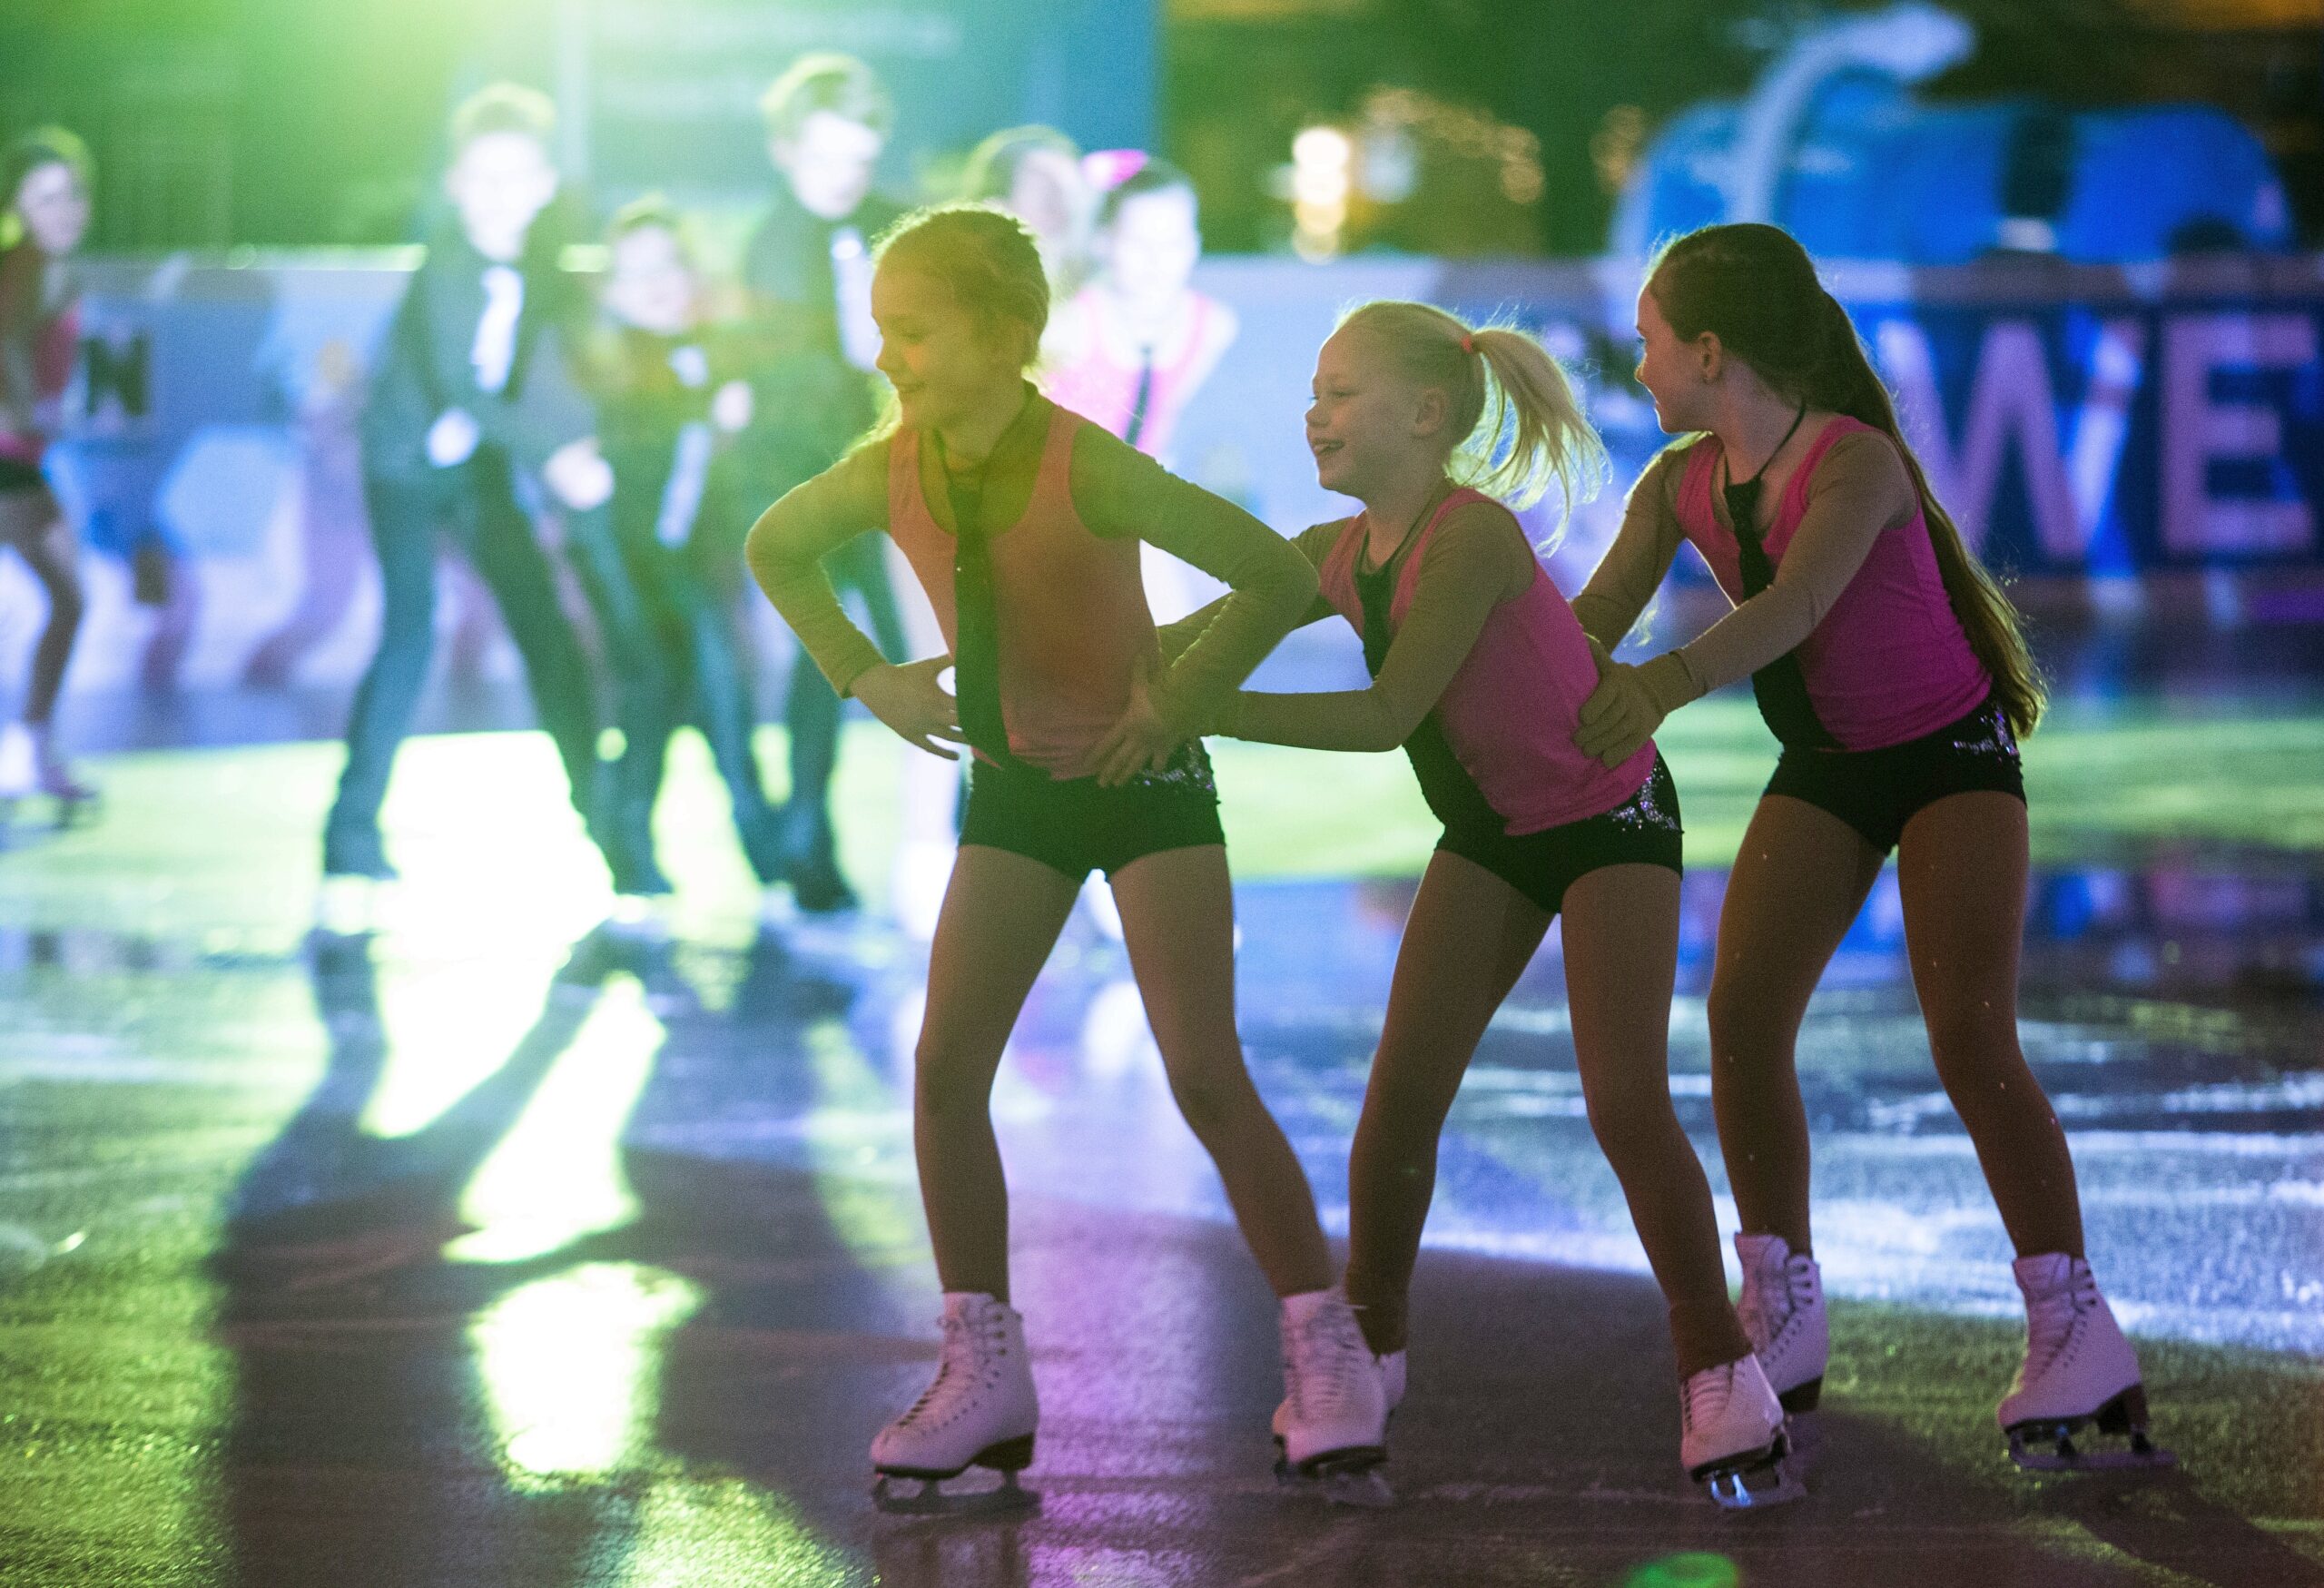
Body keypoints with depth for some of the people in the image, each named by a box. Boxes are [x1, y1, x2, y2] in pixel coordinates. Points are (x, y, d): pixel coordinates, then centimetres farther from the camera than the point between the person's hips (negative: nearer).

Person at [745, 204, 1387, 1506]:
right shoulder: (891, 473, -11)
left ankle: (1329, 1357, 1)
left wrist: (1180, 699, -20)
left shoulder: (1089, 471, -27)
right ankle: (986, 1375, 4)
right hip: (1014, 784, 5)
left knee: (1207, 1077, -11)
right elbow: (775, 546, 11)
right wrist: (864, 676, 2)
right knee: (946, 1069, -5)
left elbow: (1282, 575, -25)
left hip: (1142, 777, -5)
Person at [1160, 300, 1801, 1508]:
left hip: (1607, 815, -7)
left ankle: (1719, 1374, -4)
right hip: (1486, 831, 7)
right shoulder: (1339, 556, -6)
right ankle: (1369, 1344, 10)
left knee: (1626, 1101, -14)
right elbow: (1177, 642, -3)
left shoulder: (1473, 537, -30)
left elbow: (1389, 713, -36)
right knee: (1401, 1091, -3)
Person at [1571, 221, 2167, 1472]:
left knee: (1970, 1038, -18)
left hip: (1949, 755, -6)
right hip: (1823, 767, 6)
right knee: (1742, 1015, -9)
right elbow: (1594, 622, -8)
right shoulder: (1681, 485, -5)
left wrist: (1668, 683, -58)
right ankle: (1783, 1315, 1)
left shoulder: (1855, 463, -27)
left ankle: (2073, 1332, -14)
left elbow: (1796, 604, -43)